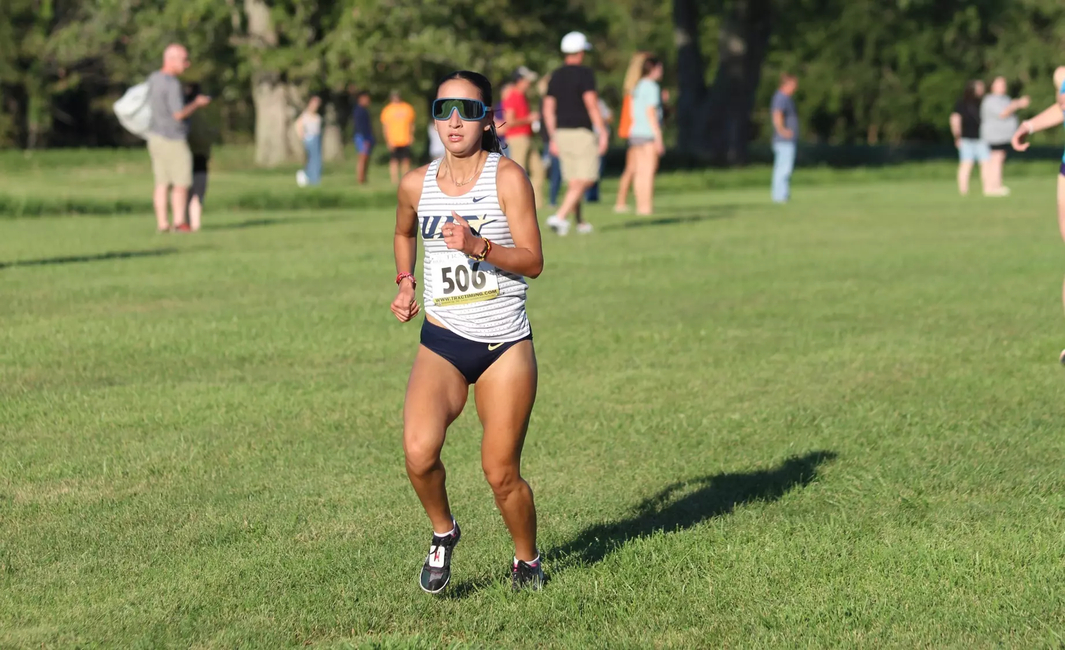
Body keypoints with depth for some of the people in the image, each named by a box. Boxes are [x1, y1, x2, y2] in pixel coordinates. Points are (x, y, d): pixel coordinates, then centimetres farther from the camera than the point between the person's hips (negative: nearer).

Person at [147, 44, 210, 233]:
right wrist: (197, 104, -7)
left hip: (155, 137, 8)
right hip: (173, 139, -8)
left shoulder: (153, 78, 7)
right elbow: (179, 114, -23)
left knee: (162, 184, 8)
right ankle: (179, 222, -2)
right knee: (181, 184, 0)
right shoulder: (172, 84, -20)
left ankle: (162, 223, 8)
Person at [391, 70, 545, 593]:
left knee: (501, 473, 1)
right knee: (419, 453, -21)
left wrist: (478, 247, -24)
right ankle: (443, 532, 8)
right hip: (442, 342, 2)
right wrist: (405, 283, 11)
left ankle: (527, 559, 29)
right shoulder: (417, 184, 3)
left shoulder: (507, 177, -7)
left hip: (505, 345, -2)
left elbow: (533, 261, -10)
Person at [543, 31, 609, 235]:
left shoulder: (556, 75, 11)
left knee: (573, 182, 14)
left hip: (561, 133, 7)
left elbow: (548, 109, 11)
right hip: (581, 132, -7)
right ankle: (560, 216, -21)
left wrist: (553, 138, 17)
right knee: (584, 180, -6)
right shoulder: (584, 73, -9)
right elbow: (591, 103, -17)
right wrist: (603, 132, -14)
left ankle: (580, 222, 19)